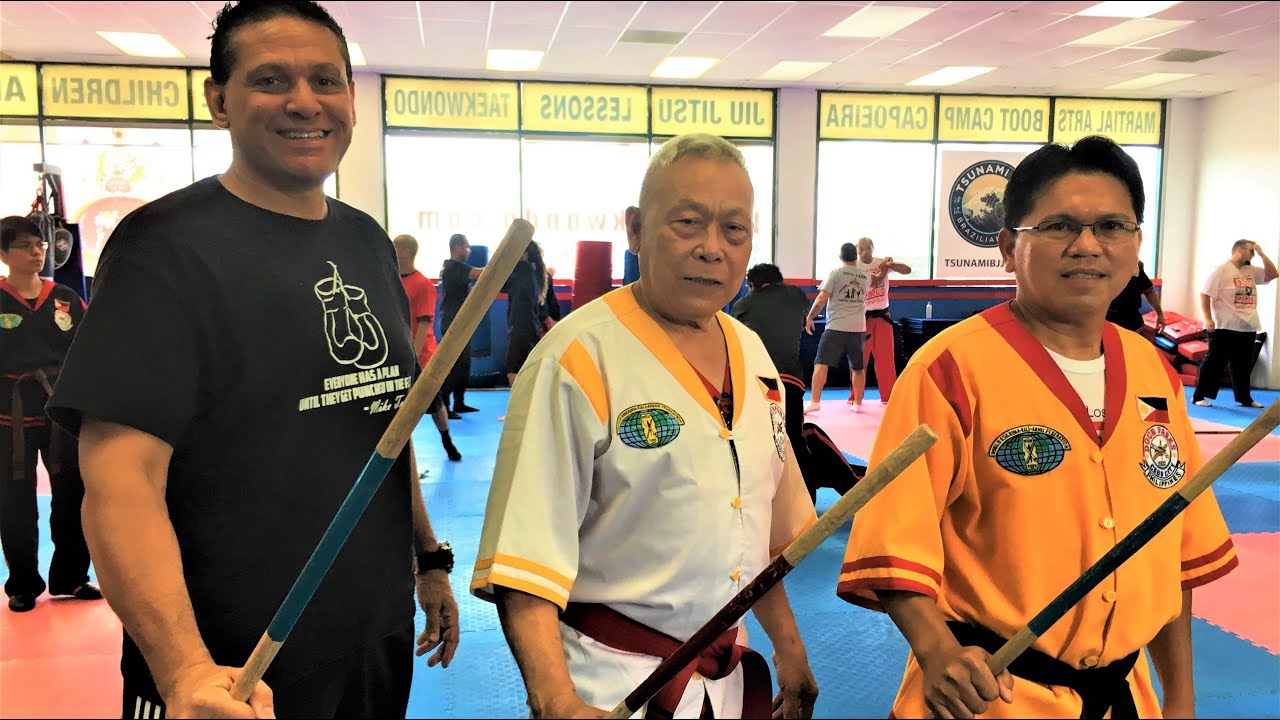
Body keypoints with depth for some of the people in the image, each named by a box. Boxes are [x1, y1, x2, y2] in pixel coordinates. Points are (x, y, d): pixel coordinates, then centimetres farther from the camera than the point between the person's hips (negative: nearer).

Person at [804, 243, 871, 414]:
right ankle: (858, 404, 24)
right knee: (858, 368, 17)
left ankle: (814, 402, -14)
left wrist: (809, 317, 3)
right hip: (858, 328, 4)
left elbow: (821, 299, -8)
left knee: (821, 364, -5)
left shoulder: (835, 273, -2)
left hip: (836, 327, -4)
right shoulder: (866, 277, 11)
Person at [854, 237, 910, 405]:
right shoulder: (854, 268, -7)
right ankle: (855, 397, 12)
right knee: (859, 359, 1)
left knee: (886, 359, 5)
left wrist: (890, 265, -24)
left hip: (882, 317, 3)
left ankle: (888, 396, 14)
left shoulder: (882, 263, 1)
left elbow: (907, 270, -6)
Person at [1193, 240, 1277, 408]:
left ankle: (1244, 398, 22)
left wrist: (1262, 254, 4)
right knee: (1214, 362, -4)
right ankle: (1199, 396, 1)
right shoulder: (1221, 270, -9)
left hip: (1248, 328, 7)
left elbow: (1272, 274, 12)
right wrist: (1208, 319, -20)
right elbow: (1205, 295, -13)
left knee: (1243, 365, 13)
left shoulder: (1251, 271, 13)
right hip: (1225, 327, -7)